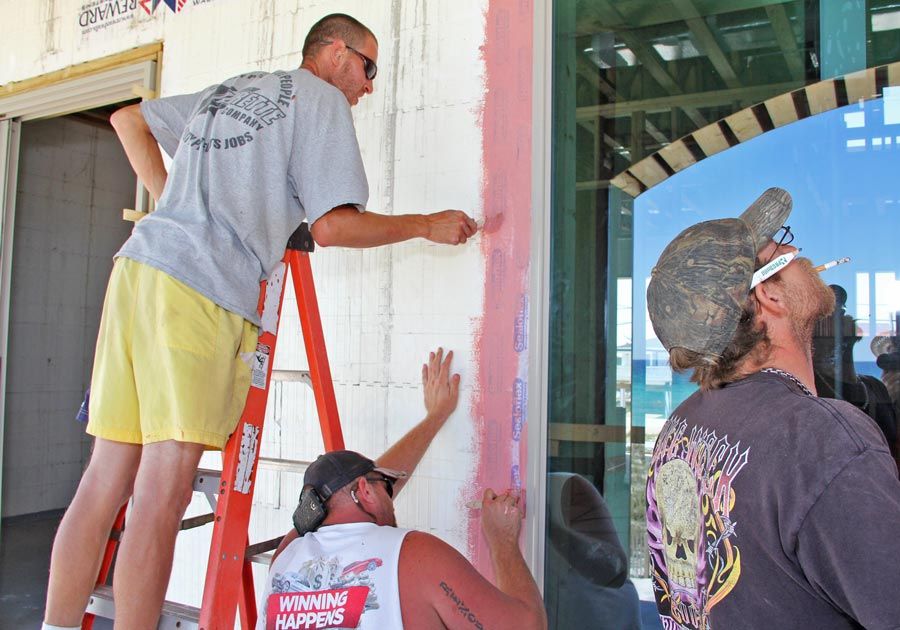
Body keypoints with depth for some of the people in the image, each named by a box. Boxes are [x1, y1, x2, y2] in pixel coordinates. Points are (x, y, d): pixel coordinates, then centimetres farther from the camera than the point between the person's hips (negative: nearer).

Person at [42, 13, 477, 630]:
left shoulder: (225, 91, 29)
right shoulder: (320, 99, 6)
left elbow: (128, 118, 40)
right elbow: (333, 225, -4)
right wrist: (427, 225, 8)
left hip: (138, 267, 8)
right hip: (203, 290, -8)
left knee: (107, 478, 8)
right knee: (165, 492, -8)